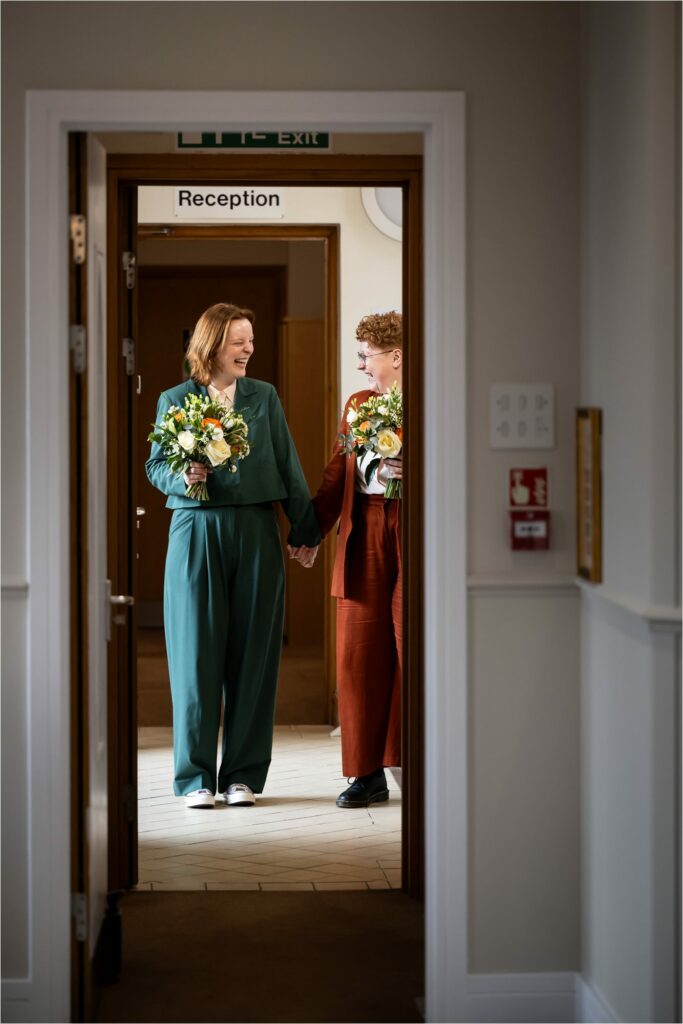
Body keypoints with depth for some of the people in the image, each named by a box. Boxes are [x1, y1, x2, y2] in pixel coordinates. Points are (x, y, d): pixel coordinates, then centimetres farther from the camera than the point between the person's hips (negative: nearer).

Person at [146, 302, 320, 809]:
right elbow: (156, 465, 7)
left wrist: (306, 529, 8)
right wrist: (184, 477, -15)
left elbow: (288, 466, 9)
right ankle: (196, 776, 7)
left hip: (256, 534, 2)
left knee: (253, 653, 3)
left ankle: (243, 774, 11)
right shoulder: (175, 400, 6)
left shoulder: (264, 396, 10)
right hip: (197, 533, -2)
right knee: (196, 653, -1)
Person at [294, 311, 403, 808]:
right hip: (363, 538, 5)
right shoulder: (356, 404, 16)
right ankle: (368, 773, 13)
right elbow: (337, 474, 16)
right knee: (359, 656, 5)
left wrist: (407, 470, -21)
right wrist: (312, 532, 10)